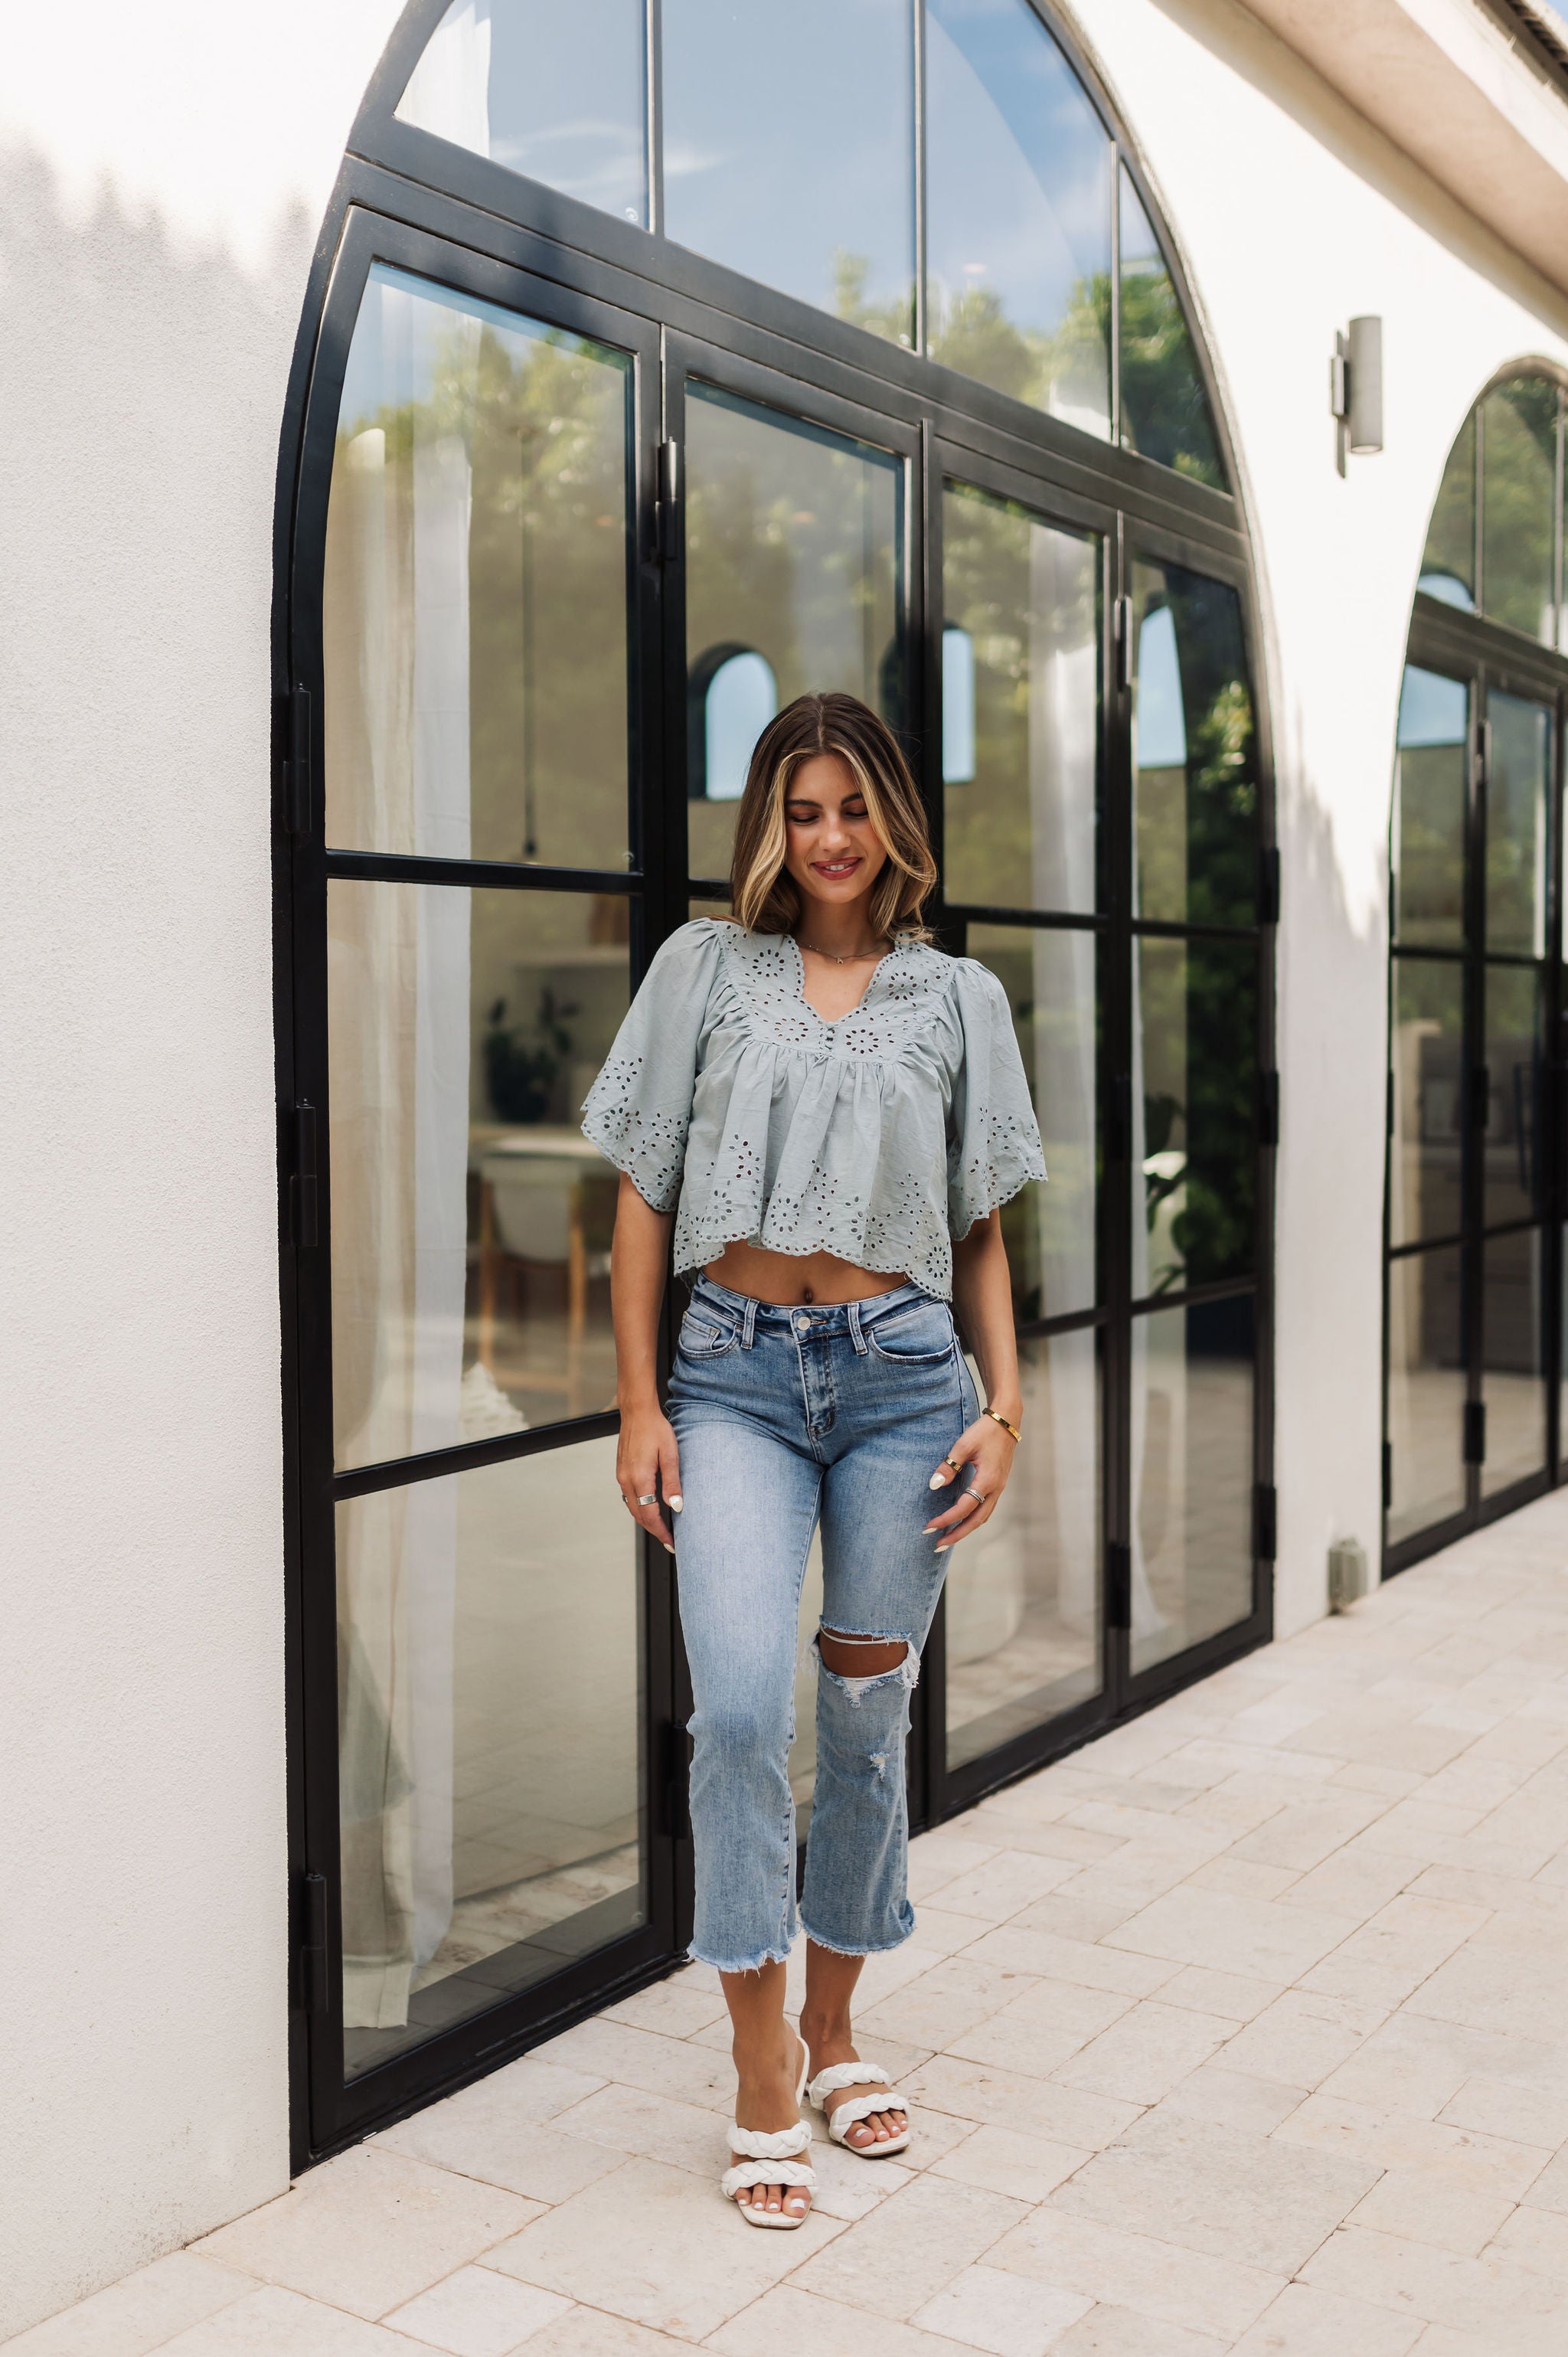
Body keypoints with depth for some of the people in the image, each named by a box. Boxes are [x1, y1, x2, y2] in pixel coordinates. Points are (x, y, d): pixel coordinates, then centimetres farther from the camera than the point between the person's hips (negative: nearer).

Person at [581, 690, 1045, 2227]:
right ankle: (762, 2060, 1)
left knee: (867, 1715, 9)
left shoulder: (957, 997, 9)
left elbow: (980, 1231, 12)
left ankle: (833, 2028, 28)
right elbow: (643, 1196, 5)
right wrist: (639, 1403, -1)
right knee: (740, 1702, -16)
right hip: (735, 1372, -1)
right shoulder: (705, 968, 6)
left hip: (901, 1368, 2)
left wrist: (1004, 1407, 2)